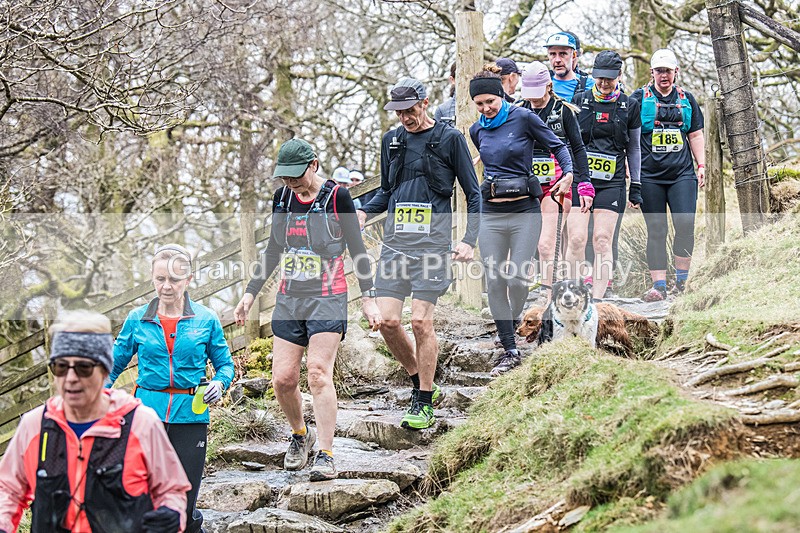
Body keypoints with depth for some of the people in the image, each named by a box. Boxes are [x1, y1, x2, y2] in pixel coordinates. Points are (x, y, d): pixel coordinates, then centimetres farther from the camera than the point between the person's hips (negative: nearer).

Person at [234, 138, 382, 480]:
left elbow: (357, 250, -2)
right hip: (289, 298, 5)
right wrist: (250, 294, 15)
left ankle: (325, 456, -13)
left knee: (318, 373, -16)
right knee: (283, 379, -1)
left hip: (328, 298, -5)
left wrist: (368, 298, -6)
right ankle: (300, 435, 25)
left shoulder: (336, 197, -6)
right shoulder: (282, 198, 9)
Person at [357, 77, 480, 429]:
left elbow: (474, 194, 3)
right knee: (387, 321, -3)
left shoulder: (449, 139, 0)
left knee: (421, 321, -8)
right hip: (395, 240, 5)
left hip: (432, 241, -5)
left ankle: (424, 403, 5)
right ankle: (420, 383, 19)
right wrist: (364, 212, 3)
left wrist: (469, 241, -8)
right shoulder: (391, 140, 14)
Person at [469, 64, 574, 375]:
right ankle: (510, 351, 6)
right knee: (495, 283, -1)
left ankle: (514, 321, 26)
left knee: (517, 278, -7)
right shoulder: (477, 130, 9)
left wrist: (568, 174, -14)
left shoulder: (523, 118, -5)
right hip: (491, 214, 4)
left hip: (525, 212, -4)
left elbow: (557, 147, 1)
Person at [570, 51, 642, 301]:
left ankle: (597, 299, -3)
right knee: (576, 238, -10)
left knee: (602, 241, -6)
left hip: (612, 182, 0)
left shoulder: (630, 106, 8)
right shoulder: (579, 101, 6)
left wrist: (636, 187, 12)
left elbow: (633, 149, 15)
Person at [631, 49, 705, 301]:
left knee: (685, 224, -10)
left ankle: (681, 282, 4)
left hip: (682, 174, 2)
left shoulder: (686, 99, 14)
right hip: (650, 176, -2)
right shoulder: (639, 98, 5)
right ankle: (659, 286, 2)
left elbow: (696, 135, 19)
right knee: (656, 230, -1)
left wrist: (701, 165, 11)